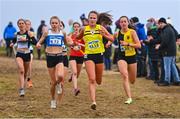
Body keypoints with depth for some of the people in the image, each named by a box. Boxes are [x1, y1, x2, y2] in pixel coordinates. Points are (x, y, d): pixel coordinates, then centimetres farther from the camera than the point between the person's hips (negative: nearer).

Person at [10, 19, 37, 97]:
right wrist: (12, 43, 5)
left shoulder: (29, 33, -6)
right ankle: (21, 89, -26)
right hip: (19, 54, 0)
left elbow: (35, 42, -17)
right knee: (21, 71, -21)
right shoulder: (17, 34, 5)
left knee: (25, 73, 14)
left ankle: (22, 87, 39)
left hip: (27, 54, 0)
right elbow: (14, 40, 26)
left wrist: (26, 39, -24)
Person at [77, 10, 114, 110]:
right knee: (92, 79, -17)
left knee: (98, 81, 14)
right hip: (88, 55, -1)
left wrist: (104, 35, -15)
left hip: (99, 54, 1)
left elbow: (112, 39, 0)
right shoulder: (84, 29, 2)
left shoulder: (100, 28, -1)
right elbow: (78, 38, 23)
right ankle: (93, 102, -19)